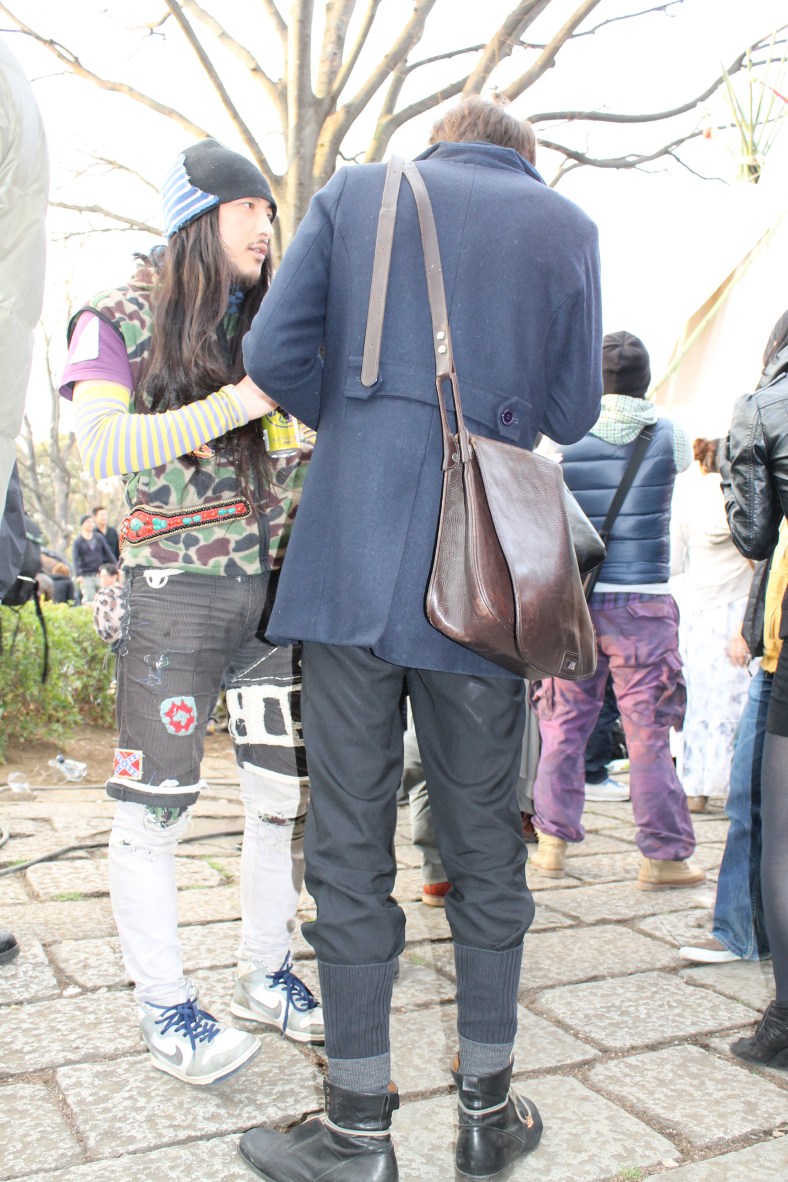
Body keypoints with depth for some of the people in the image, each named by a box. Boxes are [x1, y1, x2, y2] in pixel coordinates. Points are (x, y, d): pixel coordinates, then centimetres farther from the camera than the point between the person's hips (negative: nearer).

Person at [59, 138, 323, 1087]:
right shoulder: (117, 321, 1)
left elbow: (303, 446, 17)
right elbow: (102, 447, -16)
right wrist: (241, 402, -22)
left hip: (276, 587, 5)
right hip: (172, 591, -4)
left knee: (285, 795, 7)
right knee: (152, 807, -1)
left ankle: (265, 974, 25)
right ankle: (163, 1007, 15)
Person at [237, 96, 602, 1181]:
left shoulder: (354, 192, 9)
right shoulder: (565, 225, 10)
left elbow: (276, 354, 0)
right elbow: (573, 413, 8)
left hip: (352, 558, -1)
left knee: (350, 841, 5)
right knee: (484, 839, 12)